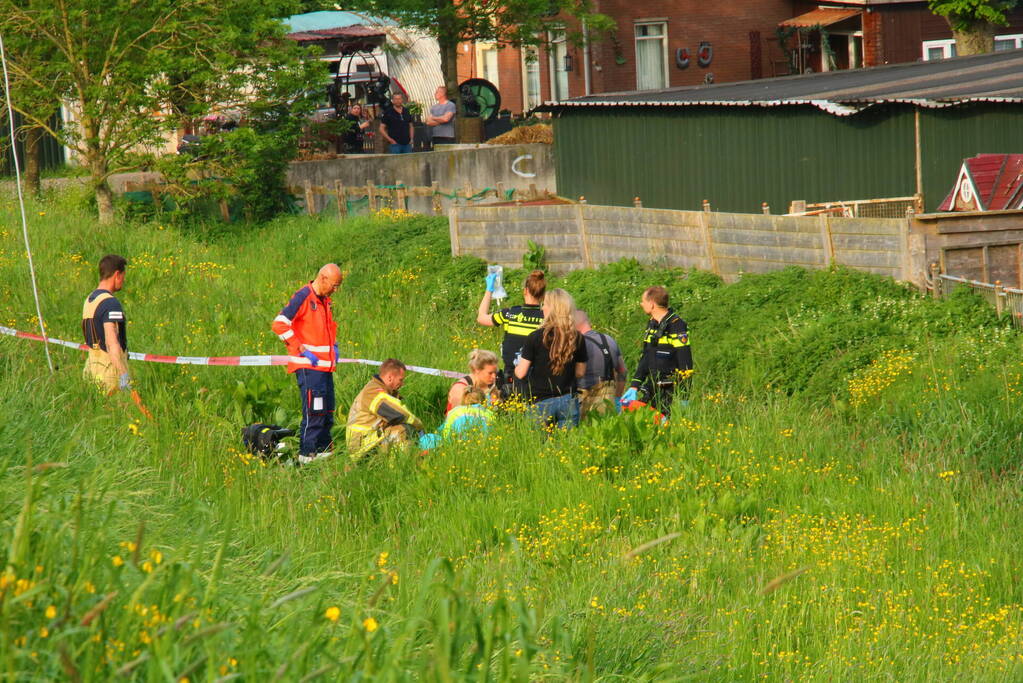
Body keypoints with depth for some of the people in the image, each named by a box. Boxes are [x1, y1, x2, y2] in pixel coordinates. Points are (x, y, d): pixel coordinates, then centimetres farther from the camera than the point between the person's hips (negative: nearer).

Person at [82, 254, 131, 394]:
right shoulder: (110, 303, -16)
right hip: (110, 368, -9)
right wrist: (123, 374, -34)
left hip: (92, 363, 9)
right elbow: (111, 341, -27)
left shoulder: (89, 299, 14)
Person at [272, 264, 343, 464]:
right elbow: (280, 324, -16)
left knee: (327, 410, 11)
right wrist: (301, 349, -16)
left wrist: (333, 346, 17)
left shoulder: (325, 301, 17)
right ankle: (306, 454, -7)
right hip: (308, 366, -9)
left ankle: (324, 449, 20)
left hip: (325, 365, 9)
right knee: (314, 411, -10)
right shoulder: (303, 297, -10)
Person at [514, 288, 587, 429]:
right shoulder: (577, 338, -1)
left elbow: (521, 373, -7)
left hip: (541, 402, -3)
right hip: (568, 400, 3)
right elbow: (580, 372, 9)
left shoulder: (535, 337, -9)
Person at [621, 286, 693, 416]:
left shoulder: (676, 326, -12)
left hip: (670, 392, -8)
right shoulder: (652, 324, 15)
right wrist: (634, 386, 15)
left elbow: (685, 363, -14)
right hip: (652, 388, 8)